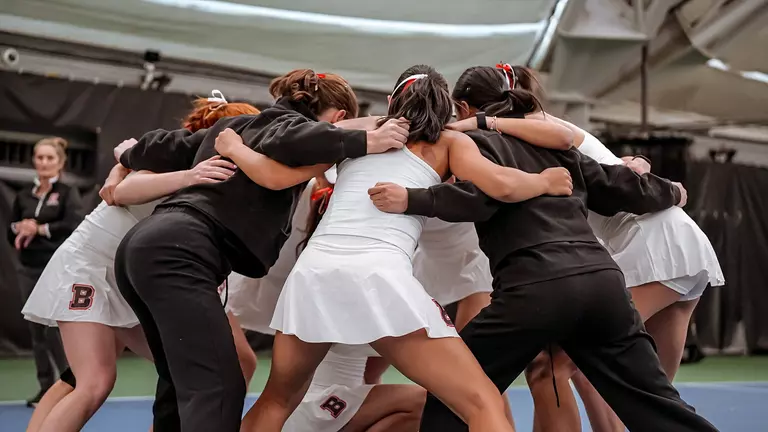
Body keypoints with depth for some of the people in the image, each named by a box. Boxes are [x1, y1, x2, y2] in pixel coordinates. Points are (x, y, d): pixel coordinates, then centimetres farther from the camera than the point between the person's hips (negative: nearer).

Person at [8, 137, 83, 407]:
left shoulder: (68, 193, -1)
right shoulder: (23, 196, 13)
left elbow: (75, 225, -19)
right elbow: (11, 236, 14)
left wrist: (40, 229, -16)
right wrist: (19, 227, -8)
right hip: (29, 271, 5)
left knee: (55, 331, -11)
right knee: (37, 332, 5)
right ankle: (46, 388, 10)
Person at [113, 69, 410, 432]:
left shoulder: (233, 126, 27)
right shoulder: (291, 125, 3)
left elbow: (168, 148, 34)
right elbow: (285, 143, -22)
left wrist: (129, 155, 54)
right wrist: (365, 142, -17)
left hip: (144, 246, 10)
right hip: (177, 252, -10)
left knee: (183, 388, 19)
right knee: (217, 389, -18)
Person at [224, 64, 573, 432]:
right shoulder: (449, 143, 18)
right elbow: (501, 186, 1)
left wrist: (231, 147, 38)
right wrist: (545, 182, 20)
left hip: (313, 270, 4)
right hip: (379, 274, -4)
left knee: (277, 401, 27)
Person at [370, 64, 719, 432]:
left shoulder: (479, 140, 11)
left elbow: (481, 197, -9)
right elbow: (618, 187, 29)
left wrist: (411, 200, -14)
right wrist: (671, 192, 47)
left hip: (537, 287, -6)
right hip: (601, 280, 6)